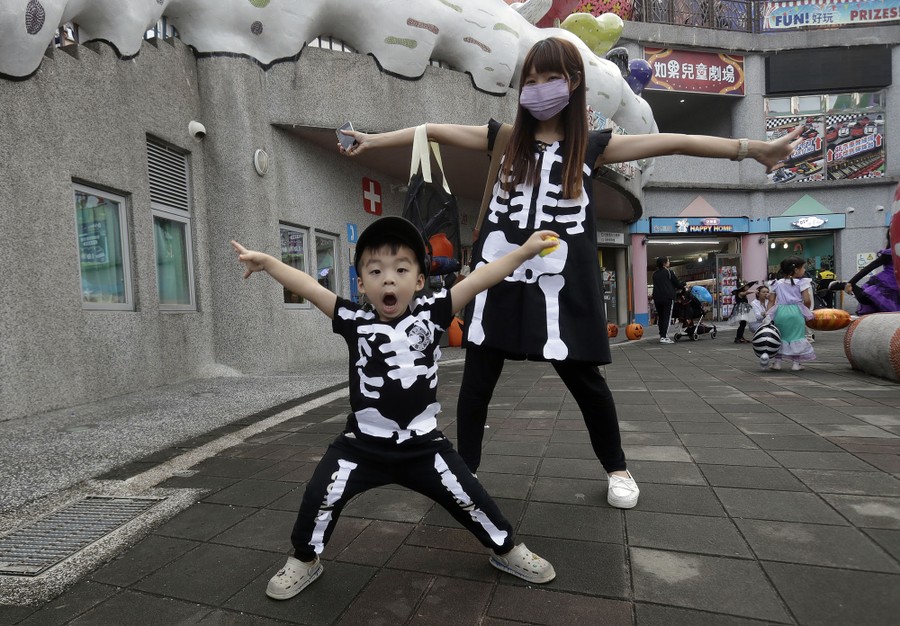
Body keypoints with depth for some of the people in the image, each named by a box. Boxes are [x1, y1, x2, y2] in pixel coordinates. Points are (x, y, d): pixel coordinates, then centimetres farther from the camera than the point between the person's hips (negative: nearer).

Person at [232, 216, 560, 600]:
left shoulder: (431, 314, -8)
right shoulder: (354, 321, -7)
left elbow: (478, 279, -14)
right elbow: (309, 287, -10)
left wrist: (524, 251, -16)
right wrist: (266, 262, -15)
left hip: (423, 443, 0)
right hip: (362, 442, 1)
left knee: (467, 497, 7)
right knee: (321, 496, -2)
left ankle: (507, 550, 36)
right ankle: (304, 560, 29)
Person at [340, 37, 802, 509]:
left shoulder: (592, 145, 6)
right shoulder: (503, 139, 10)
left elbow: (670, 143, 2)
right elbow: (435, 130, 9)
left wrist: (754, 148, 0)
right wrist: (372, 140, 9)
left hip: (561, 281, -1)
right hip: (500, 276, 2)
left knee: (583, 377, 8)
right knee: (478, 376, 5)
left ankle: (617, 469, 32)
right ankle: (466, 468, 25)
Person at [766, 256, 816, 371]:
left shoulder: (778, 283, 13)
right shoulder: (802, 282, 0)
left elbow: (771, 300, 8)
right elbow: (807, 300, -7)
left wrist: (768, 315, 7)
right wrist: (806, 310, 12)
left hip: (779, 312, 3)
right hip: (795, 312, -3)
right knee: (797, 336, 7)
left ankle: (777, 361, 15)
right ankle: (796, 363, 8)